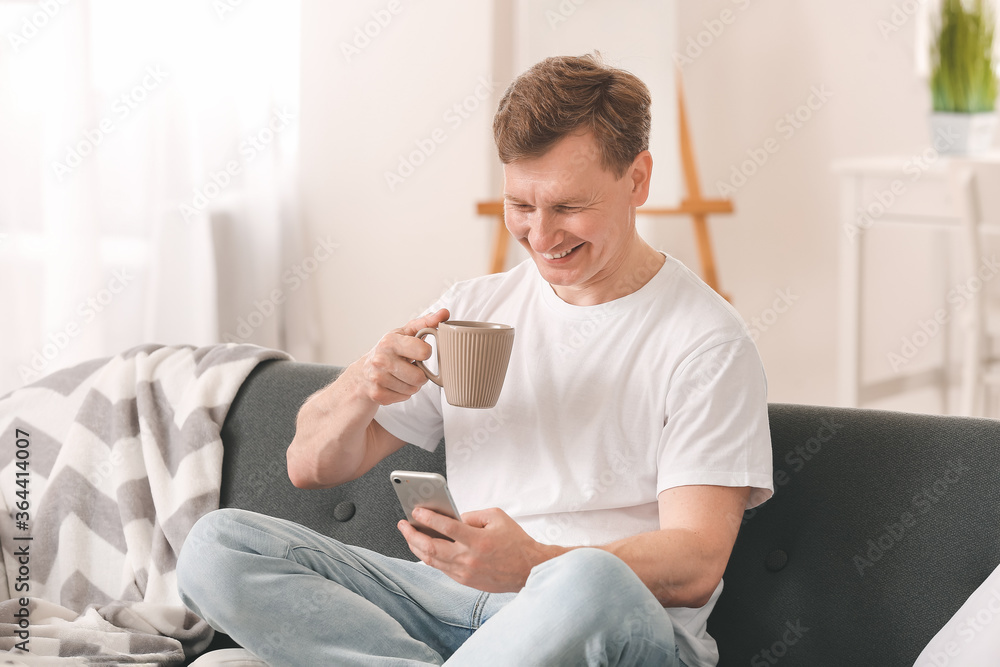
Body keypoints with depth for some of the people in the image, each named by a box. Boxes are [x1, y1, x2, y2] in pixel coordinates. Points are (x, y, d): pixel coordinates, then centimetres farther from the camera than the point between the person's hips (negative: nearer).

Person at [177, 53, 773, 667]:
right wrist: (361, 390, -8)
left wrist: (534, 567, -31)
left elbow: (695, 567, -12)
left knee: (592, 586, -42)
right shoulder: (475, 309, 15)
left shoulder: (706, 343, -1)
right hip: (456, 608, 5)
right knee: (219, 542, -15)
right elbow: (312, 467, 16)